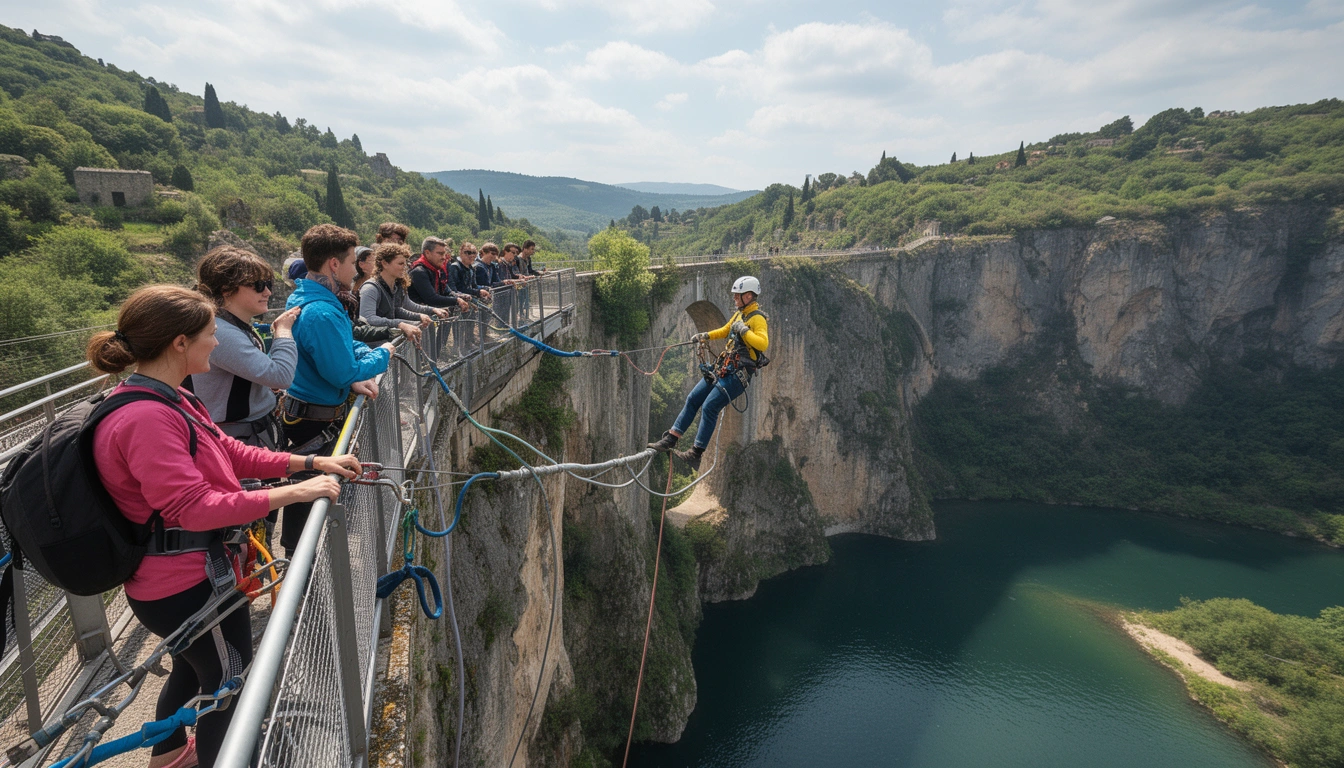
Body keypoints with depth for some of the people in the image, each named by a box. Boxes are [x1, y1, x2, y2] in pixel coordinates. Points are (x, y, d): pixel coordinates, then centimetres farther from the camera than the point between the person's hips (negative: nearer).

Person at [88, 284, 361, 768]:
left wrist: (313, 463, -1)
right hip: (192, 587, -11)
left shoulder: (166, 401, 3)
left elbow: (231, 453, 7)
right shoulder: (146, 419, -29)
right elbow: (194, 507, -32)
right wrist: (291, 493, -29)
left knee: (192, 668, 32)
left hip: (178, 579, 11)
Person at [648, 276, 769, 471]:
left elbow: (763, 344, -29)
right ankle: (670, 440, 10)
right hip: (722, 370, 9)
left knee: (709, 407, -17)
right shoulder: (739, 314, 15)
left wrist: (744, 330, -28)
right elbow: (725, 331, 34)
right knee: (692, 399, 5)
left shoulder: (757, 318, -12)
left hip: (737, 375, -9)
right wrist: (705, 336, 24)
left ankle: (696, 455, -13)